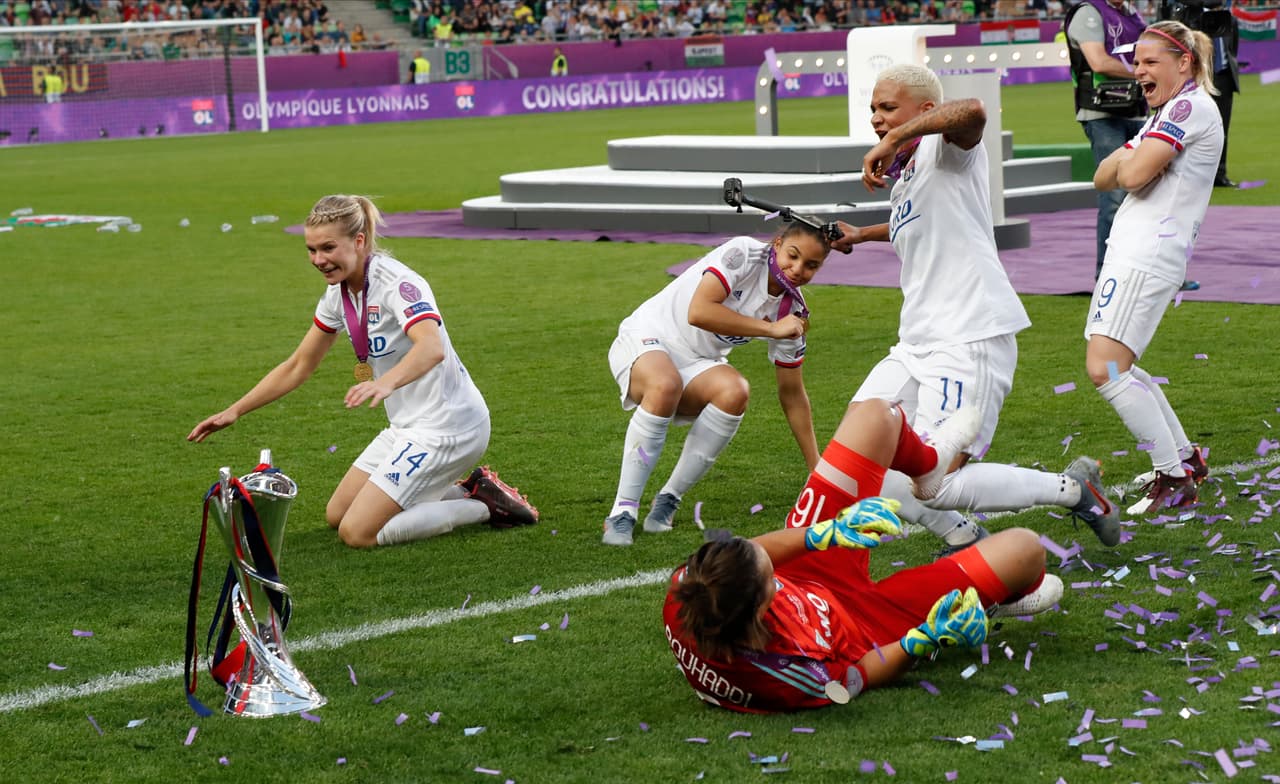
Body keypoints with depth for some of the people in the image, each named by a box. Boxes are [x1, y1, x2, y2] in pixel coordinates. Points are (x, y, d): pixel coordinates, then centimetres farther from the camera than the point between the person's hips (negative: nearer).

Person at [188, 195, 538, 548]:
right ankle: (467, 493, 14)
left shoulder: (396, 282, -22)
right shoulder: (339, 293, 4)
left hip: (445, 426, -9)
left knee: (357, 533, -12)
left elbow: (432, 348, -42)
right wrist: (234, 411, 10)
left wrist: (385, 383, -60)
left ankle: (485, 505, -1)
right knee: (337, 515, 12)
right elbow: (298, 367, 15)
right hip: (408, 426, 9)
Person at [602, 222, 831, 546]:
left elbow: (792, 394, 7)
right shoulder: (743, 253, -18)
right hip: (647, 338, -5)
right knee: (665, 385, -40)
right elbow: (698, 312, -31)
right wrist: (771, 329, -26)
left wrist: (819, 471, 7)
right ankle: (622, 512, -30)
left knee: (734, 392, -30)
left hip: (697, 362, 5)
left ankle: (668, 501, -14)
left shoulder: (792, 311, -2)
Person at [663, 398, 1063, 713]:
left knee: (877, 415, 3)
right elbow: (850, 679, -23)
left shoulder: (685, 590, -35)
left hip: (810, 582, 5)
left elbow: (747, 557, -12)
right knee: (1023, 548, -1)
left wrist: (825, 533, -16)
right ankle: (1005, 596, 39)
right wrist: (926, 640, -34)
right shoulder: (780, 673, -46)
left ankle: (930, 461, 41)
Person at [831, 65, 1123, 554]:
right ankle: (963, 540, 14)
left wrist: (893, 139, -29)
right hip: (918, 344, 10)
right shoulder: (905, 174, 20)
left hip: (971, 340, -10)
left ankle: (1072, 488, 5)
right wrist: (863, 235, 41)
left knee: (933, 485, -15)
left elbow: (972, 111, -34)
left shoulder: (946, 148, -8)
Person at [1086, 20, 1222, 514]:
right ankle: (1185, 457, 23)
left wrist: (1131, 159, 4)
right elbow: (1104, 177, 17)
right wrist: (1128, 159, -3)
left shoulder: (1192, 105, -9)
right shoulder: (1166, 116, 22)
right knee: (1114, 367, 15)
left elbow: (1134, 174, -18)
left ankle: (1175, 479, -12)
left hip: (1149, 253, -11)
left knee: (1105, 369, -17)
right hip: (1132, 250, 11)